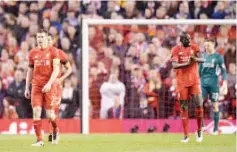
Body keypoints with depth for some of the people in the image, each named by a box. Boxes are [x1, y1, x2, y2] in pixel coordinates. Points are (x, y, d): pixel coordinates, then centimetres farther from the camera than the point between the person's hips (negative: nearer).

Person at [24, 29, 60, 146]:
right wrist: (27, 88, 13)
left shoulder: (53, 51, -1)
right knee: (36, 112, -8)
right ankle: (39, 140, -5)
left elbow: (56, 70, -8)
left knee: (50, 114, -3)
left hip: (49, 87, -3)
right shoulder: (33, 53, 10)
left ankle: (56, 130, 29)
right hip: (36, 86, 3)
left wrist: (49, 83, -20)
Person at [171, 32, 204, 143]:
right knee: (183, 107, 1)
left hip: (194, 80, 1)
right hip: (182, 82, -1)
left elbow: (202, 59, -6)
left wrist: (195, 59, -27)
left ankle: (199, 130, 11)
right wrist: (187, 64, -28)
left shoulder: (194, 47, 5)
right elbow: (174, 65, -13)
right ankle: (186, 135, 6)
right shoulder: (176, 50, -2)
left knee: (198, 104, -9)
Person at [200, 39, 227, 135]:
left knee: (215, 105, 1)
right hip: (203, 83, 4)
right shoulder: (203, 56, 12)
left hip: (214, 84, -4)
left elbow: (223, 71, -1)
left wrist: (225, 84, -11)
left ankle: (216, 128, 6)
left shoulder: (218, 57, -1)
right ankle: (201, 126, 4)